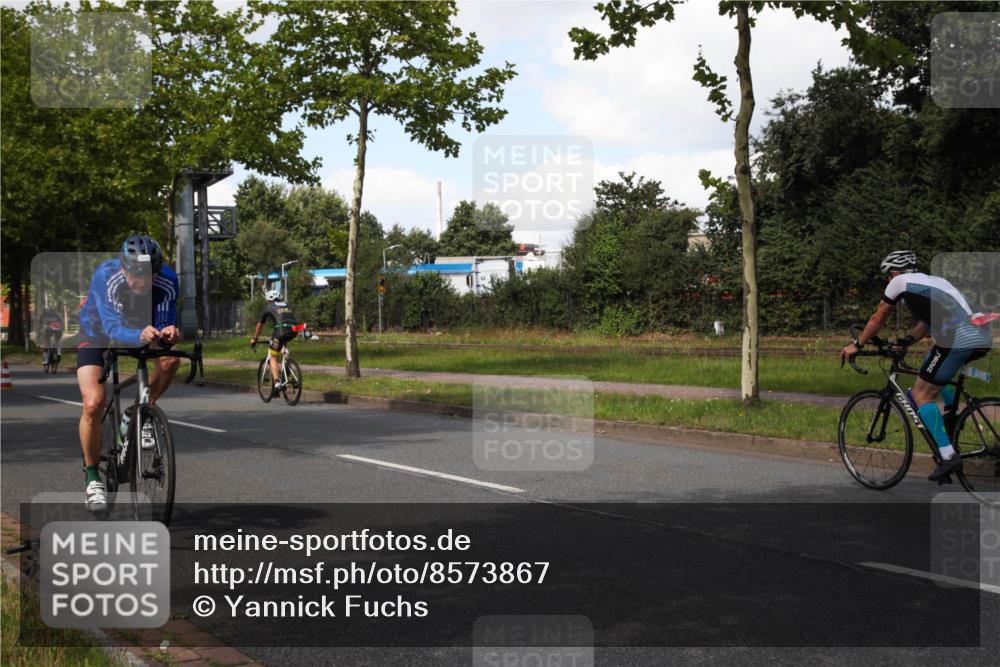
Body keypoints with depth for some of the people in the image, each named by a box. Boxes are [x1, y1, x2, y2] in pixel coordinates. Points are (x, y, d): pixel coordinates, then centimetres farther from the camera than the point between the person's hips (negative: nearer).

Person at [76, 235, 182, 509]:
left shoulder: (167, 281, -29)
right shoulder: (105, 277, -37)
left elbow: (164, 326, -27)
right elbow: (114, 329, -45)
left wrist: (168, 334, -51)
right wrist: (140, 336, -66)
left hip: (140, 327, 3)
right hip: (97, 331, -3)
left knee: (170, 360, -28)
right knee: (93, 403, -20)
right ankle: (92, 477, 0)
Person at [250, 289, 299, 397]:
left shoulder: (268, 307, 21)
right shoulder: (287, 306, 32)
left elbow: (260, 325, 31)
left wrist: (254, 339, 43)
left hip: (281, 329, -4)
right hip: (294, 331, 4)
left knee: (273, 357, 6)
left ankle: (277, 383, -11)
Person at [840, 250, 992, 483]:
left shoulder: (900, 281, 10)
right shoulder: (935, 281, 31)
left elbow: (877, 319, 18)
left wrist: (856, 345, 29)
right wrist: (905, 341, 40)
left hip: (957, 341, -8)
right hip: (983, 339, 8)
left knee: (921, 395, 2)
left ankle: (948, 457, -6)